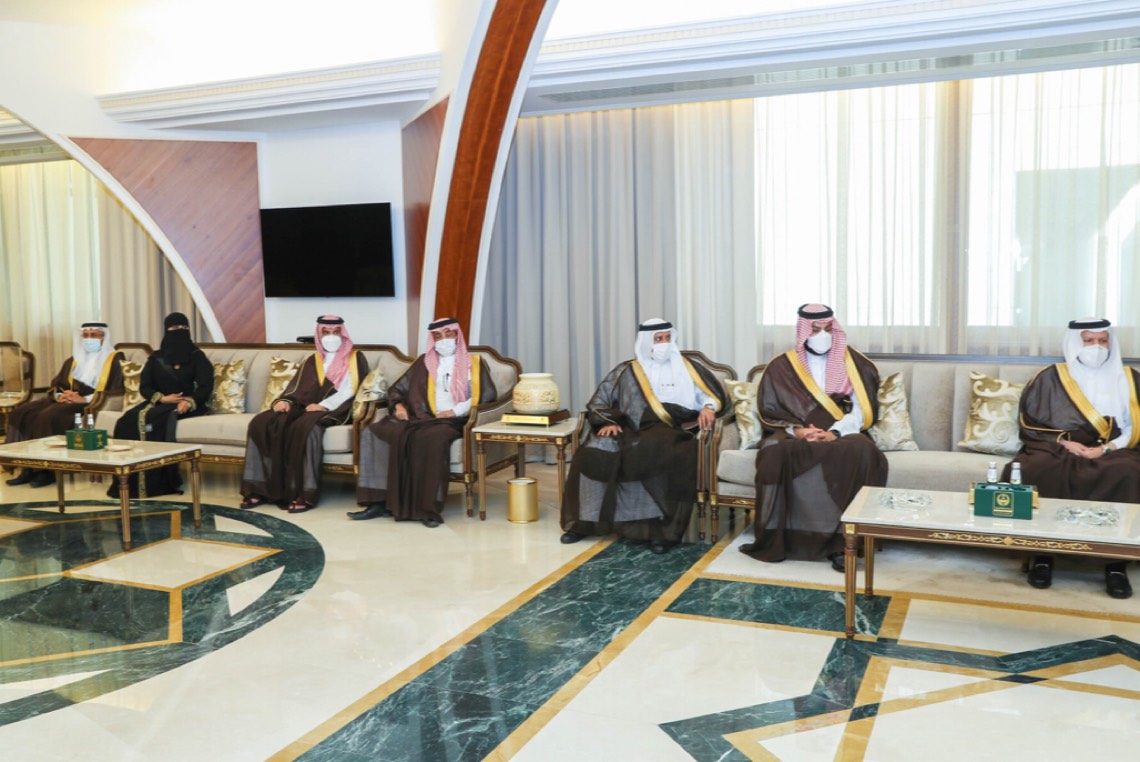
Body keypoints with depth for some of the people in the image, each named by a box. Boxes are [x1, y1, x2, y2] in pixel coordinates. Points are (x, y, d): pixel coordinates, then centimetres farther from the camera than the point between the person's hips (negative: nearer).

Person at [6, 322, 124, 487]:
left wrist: (84, 399, -20)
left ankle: (48, 470, -25)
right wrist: (60, 395, -4)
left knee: (49, 416, -32)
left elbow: (116, 391, -12)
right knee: (21, 413, -13)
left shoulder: (114, 360, 1)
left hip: (92, 405, -8)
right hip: (66, 401, 8)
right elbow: (55, 386, 21)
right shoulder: (72, 361, 23)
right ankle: (29, 468, -17)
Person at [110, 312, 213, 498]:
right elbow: (144, 387, 10)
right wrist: (162, 398, -11)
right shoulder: (156, 358, 17)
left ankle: (156, 483, -31)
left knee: (149, 419, -32)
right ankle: (129, 481, -26)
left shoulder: (197, 356, 7)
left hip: (185, 405, -4)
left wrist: (189, 402, -23)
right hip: (159, 403, 4)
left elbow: (206, 386, -4)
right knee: (128, 421, -25)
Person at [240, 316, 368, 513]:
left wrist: (324, 405, -19)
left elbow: (350, 390, -6)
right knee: (261, 422, -19)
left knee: (305, 427, -38)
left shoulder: (354, 358, 8)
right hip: (304, 407, 6)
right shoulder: (312, 360, 24)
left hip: (334, 411, -5)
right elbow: (296, 389, 17)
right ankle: (259, 488, -20)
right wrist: (283, 401, -6)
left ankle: (305, 494, -35)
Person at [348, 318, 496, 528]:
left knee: (432, 438, -40)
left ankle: (429, 508, -36)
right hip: (421, 418, 4)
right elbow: (397, 389, 27)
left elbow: (487, 395, 1)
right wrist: (398, 405, 4)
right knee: (372, 432, -19)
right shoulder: (424, 362, 24)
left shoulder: (472, 363, 15)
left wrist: (456, 410, -10)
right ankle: (379, 502, -23)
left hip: (453, 422, -4)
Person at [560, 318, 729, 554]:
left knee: (664, 453, -39)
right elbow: (598, 402, 16)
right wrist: (608, 422, -3)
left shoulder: (687, 368, 18)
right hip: (634, 431, 2)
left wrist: (708, 407, -6)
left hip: (671, 430, -1)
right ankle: (583, 521, -16)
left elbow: (716, 394, 17)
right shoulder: (628, 371, 18)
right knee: (593, 452, -26)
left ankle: (659, 527, -34)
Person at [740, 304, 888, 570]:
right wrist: (795, 429, -14)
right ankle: (775, 540, -28)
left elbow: (861, 409, 2)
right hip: (795, 435, 0)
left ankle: (842, 541, -32)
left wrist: (835, 432, -16)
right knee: (775, 453, -35)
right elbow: (769, 410, 6)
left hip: (841, 434, 0)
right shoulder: (782, 366, 12)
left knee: (861, 451, -35)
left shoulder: (852, 362, 12)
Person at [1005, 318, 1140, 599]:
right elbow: (1030, 421, 6)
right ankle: (1042, 554, -26)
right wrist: (1062, 441, -10)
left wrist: (1107, 447, -10)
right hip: (1058, 448, -1)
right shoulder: (1052, 377, 11)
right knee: (1035, 470, -36)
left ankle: (1117, 563, -26)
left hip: (1111, 451, 1)